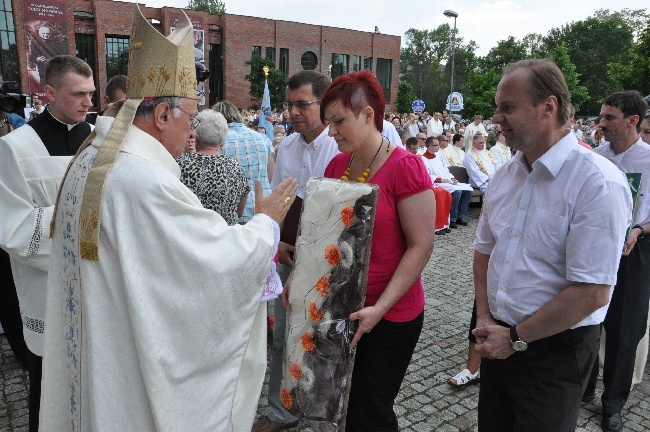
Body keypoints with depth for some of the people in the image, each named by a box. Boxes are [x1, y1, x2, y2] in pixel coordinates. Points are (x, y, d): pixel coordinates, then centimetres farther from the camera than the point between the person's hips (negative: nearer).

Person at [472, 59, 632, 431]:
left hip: (554, 348, -6)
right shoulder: (505, 175, 2)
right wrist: (484, 318, -1)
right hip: (499, 341, 6)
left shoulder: (599, 184, -20)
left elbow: (592, 293, -23)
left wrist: (516, 339, -15)